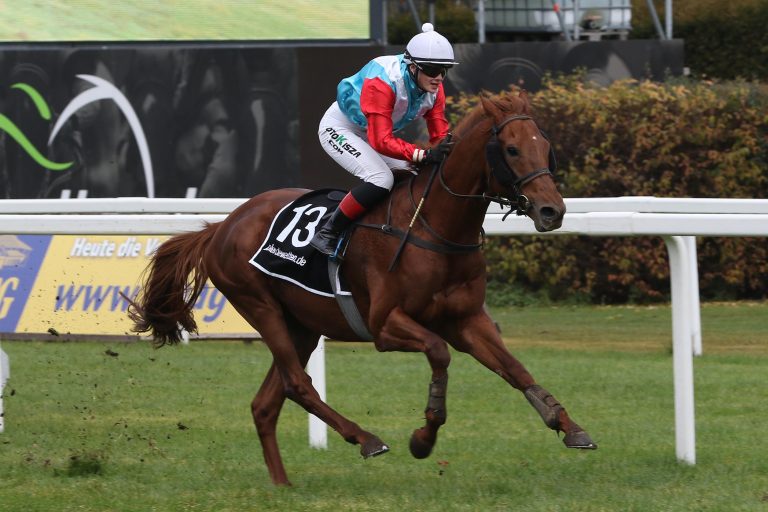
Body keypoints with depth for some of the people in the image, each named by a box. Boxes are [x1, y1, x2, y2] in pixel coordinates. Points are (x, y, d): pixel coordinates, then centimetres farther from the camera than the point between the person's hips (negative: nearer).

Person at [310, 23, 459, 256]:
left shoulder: (434, 88, -13)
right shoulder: (382, 81, -37)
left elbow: (440, 135, -10)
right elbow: (381, 141, -41)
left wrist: (446, 150, -34)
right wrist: (424, 154, -51)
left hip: (370, 132, 9)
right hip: (339, 128, -9)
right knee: (381, 179, -28)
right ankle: (327, 235, -21)